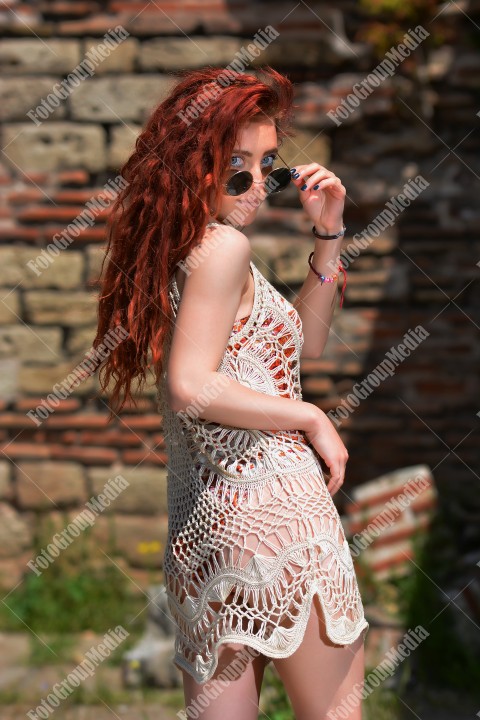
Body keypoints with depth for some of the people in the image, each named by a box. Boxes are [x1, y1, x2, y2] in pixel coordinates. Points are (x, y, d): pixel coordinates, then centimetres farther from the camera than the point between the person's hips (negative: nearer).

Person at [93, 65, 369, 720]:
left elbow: (306, 339, 24)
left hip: (200, 526, 9)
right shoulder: (223, 247, -10)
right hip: (274, 504, -9)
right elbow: (193, 388, -20)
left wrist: (328, 234, 15)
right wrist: (312, 418, -10)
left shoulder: (182, 249, 18)